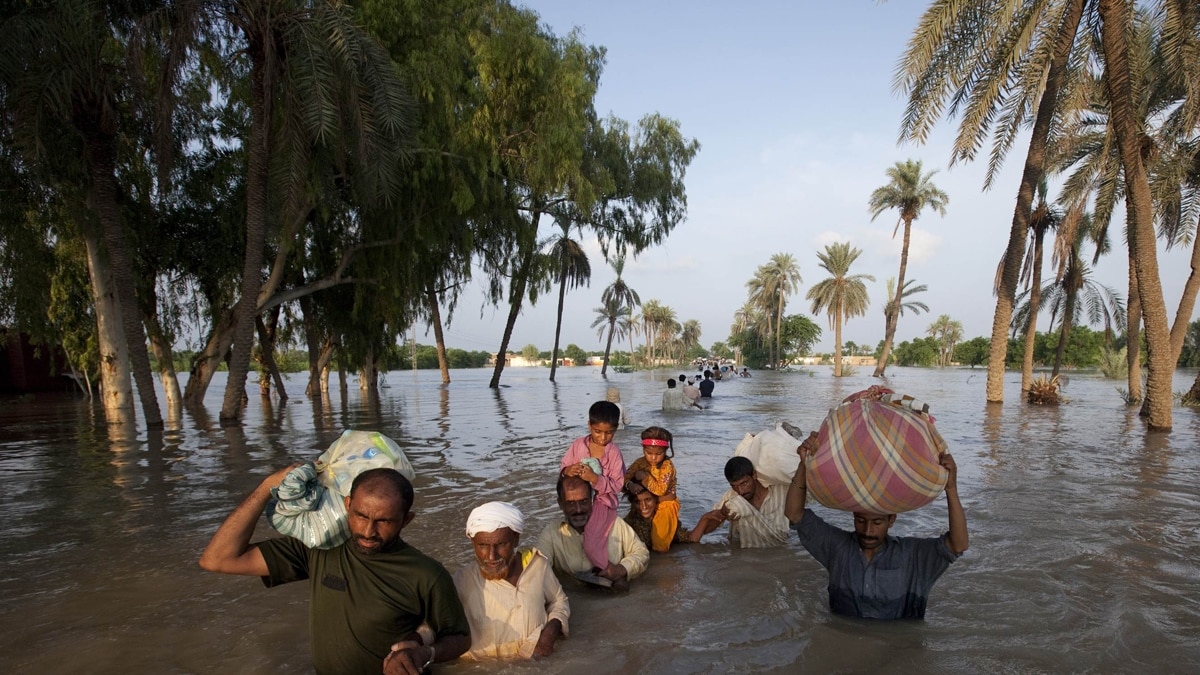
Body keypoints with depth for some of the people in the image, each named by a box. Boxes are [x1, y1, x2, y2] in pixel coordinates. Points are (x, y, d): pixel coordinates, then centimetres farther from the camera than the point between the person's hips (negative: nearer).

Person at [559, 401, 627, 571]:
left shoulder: (614, 453, -13)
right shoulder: (578, 444, -4)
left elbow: (617, 486, -16)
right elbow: (564, 467, 2)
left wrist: (594, 478, -29)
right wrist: (568, 471, -22)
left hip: (602, 502, -4)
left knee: (590, 544, -14)